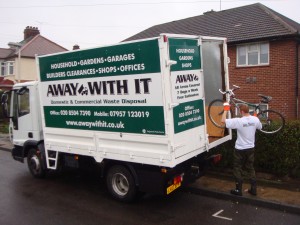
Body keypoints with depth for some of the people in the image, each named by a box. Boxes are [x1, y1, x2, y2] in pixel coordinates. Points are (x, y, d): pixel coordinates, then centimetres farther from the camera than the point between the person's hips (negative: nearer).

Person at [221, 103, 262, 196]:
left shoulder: (238, 121, -23)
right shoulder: (255, 119, -7)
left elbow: (223, 120, -22)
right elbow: (259, 127, 15)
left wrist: (226, 109, -9)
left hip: (240, 149, -5)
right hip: (250, 148, 5)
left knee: (237, 169, 9)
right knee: (250, 169, 17)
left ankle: (238, 190, 14)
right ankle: (253, 189, 22)